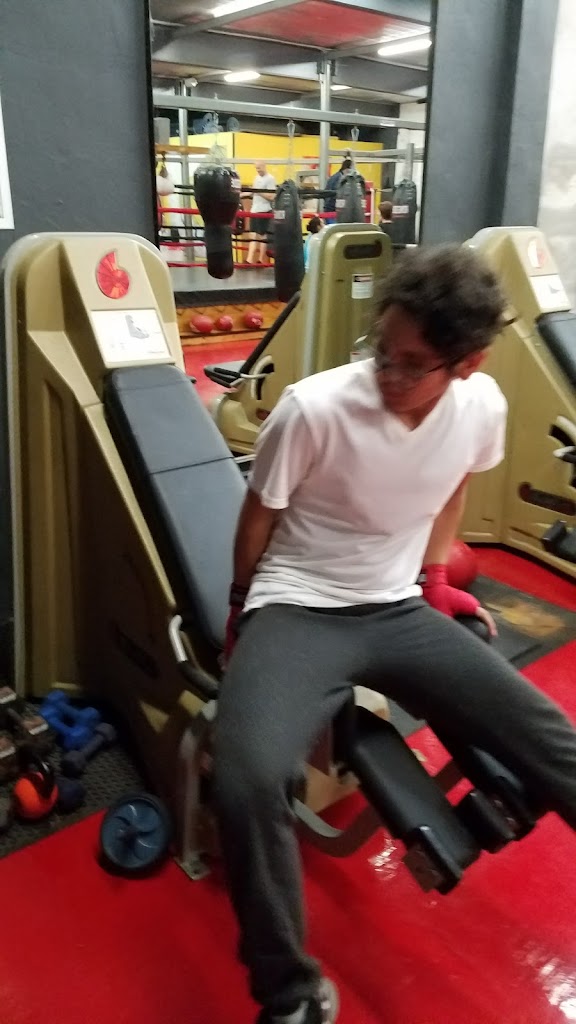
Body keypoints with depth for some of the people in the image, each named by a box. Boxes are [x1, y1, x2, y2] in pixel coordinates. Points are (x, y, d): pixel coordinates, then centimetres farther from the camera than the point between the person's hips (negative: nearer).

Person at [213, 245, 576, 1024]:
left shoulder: (483, 405, -7)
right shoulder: (313, 408, -22)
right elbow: (259, 519, -5)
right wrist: (244, 614, 9)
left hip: (398, 609, 4)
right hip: (296, 611, -4)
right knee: (248, 781, -30)